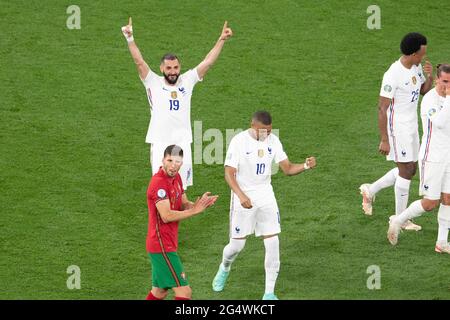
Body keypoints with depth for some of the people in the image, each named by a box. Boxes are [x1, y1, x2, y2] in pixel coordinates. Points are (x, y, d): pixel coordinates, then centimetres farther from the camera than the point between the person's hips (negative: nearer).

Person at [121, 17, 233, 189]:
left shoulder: (187, 81, 9)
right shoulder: (154, 83, 3)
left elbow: (208, 62, 7)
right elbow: (139, 61, -6)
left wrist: (221, 40, 2)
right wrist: (130, 39, -16)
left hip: (183, 142, 2)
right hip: (160, 143, -2)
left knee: (181, 188, 2)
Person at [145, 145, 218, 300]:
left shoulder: (175, 177, 10)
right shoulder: (159, 183, -20)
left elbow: (184, 205, 11)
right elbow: (166, 216, -27)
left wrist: (199, 204, -10)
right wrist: (195, 210, -23)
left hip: (167, 244, 10)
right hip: (162, 246, -10)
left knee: (159, 292, 20)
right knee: (184, 292, -13)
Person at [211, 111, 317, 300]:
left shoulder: (273, 141, -1)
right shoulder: (239, 141, -14)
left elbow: (288, 169, 1)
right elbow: (229, 173, -16)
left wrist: (306, 166, -20)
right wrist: (241, 195, -30)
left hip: (266, 197, 3)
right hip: (243, 198, -3)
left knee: (273, 244, -5)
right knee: (237, 245, 4)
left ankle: (269, 293, 3)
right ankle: (224, 269, 40)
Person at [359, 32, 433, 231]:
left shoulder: (416, 67, 3)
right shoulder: (393, 75, -24)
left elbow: (424, 91, 18)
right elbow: (382, 108, -21)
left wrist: (430, 76, -6)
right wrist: (384, 140, -21)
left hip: (411, 126, 9)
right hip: (397, 127, -9)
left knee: (410, 169, 15)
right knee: (406, 171, -3)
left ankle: (370, 190, 30)